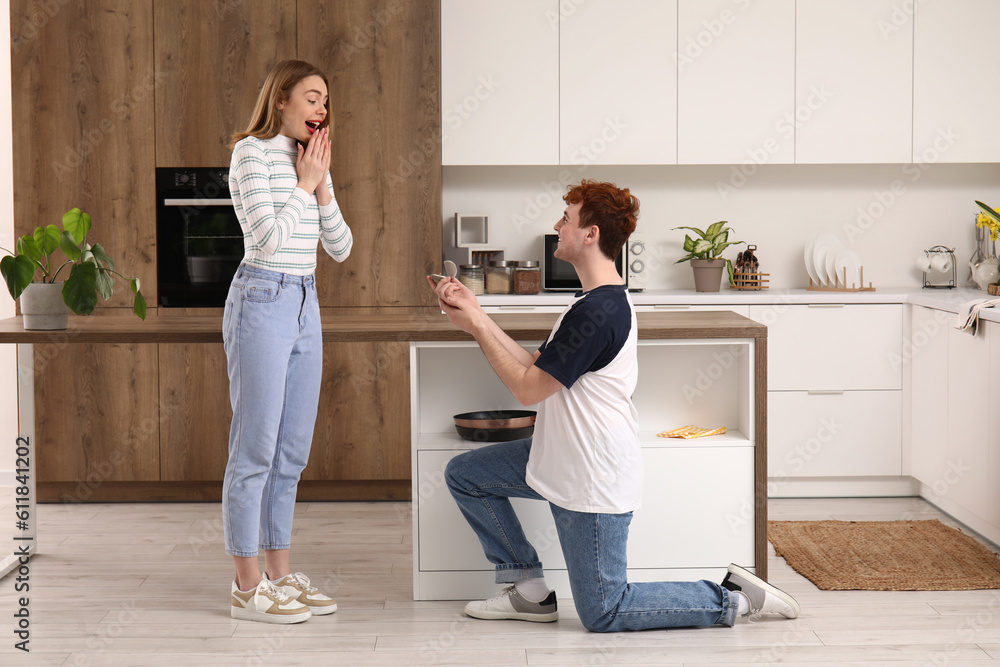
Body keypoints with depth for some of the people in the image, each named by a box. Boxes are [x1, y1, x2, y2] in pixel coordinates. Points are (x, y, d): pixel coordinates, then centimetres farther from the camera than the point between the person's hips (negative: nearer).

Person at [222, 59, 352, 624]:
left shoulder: (313, 162, 15)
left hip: (305, 306, 8)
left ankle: (280, 574, 19)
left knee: (293, 451, 10)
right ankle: (248, 588, 1)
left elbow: (341, 247, 11)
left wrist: (322, 188, 0)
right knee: (255, 448, -5)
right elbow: (268, 237, -17)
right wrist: (305, 184, -8)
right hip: (262, 300, -8)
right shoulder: (252, 153, -7)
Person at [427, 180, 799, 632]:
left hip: (594, 480, -10)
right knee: (463, 474, 12)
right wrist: (475, 312, 4)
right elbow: (535, 369, 7)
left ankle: (732, 599, 6)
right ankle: (530, 590, 16)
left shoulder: (597, 312, -25)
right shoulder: (605, 301, 8)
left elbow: (528, 389, -20)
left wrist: (477, 327, -11)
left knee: (604, 615, -2)